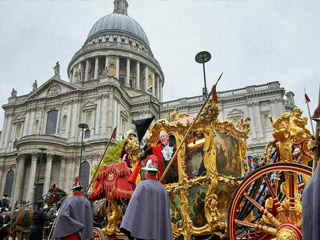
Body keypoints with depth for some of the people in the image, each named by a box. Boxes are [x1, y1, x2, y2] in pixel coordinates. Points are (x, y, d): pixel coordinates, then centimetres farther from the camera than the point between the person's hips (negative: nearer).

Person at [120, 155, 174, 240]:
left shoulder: (143, 185, -6)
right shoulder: (162, 188, 10)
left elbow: (134, 205, -13)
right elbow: (166, 212, 13)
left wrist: (129, 230, -13)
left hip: (145, 230, -5)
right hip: (159, 230, 5)